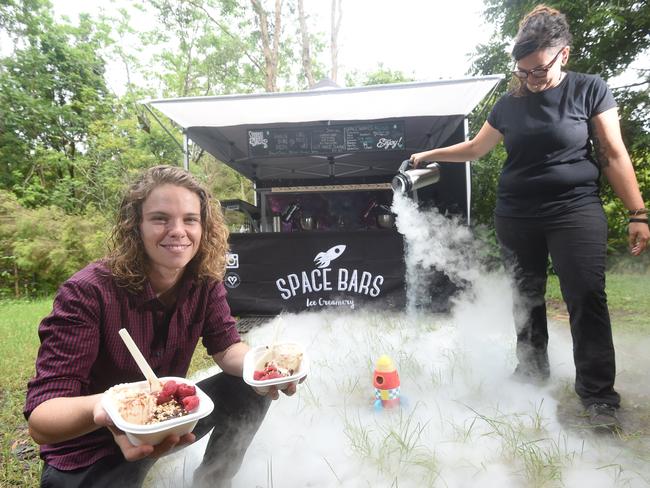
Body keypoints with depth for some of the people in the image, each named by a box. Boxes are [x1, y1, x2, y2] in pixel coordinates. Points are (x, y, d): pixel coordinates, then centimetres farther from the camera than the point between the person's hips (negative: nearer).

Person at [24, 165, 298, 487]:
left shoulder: (205, 282, -12)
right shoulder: (87, 293, -27)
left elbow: (227, 347, -11)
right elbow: (39, 417, -29)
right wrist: (102, 409, -53)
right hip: (91, 451, -4)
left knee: (251, 390, -12)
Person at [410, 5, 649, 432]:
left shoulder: (589, 90, -1)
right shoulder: (509, 104, 8)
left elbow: (614, 155, -2)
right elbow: (475, 149, 20)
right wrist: (429, 154, 16)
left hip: (575, 211, -3)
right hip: (516, 218, 4)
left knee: (587, 299, -5)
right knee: (526, 298, 10)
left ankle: (599, 396, 7)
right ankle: (533, 369, 27)